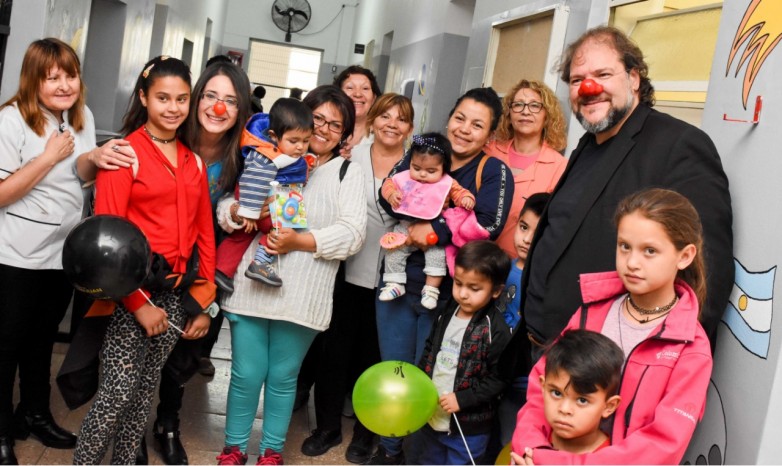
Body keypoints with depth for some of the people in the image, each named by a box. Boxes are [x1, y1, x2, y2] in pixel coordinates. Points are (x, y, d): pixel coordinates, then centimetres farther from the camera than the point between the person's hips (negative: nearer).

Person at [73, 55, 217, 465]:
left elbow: (204, 232, 13)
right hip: (133, 290, -5)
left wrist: (203, 302, 9)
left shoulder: (194, 161, 12)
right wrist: (138, 302, -13)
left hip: (178, 292, 5)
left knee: (144, 392, 12)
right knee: (118, 392, -5)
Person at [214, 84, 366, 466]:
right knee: (246, 374, 7)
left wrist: (299, 241, -18)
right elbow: (226, 206, 11)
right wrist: (240, 211, -13)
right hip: (252, 285, 1)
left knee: (283, 377, 11)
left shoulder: (347, 172, 5)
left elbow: (352, 234, -7)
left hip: (301, 294, -1)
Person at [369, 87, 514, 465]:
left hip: (445, 293, -3)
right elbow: (388, 202, 3)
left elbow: (488, 224, -21)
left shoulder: (494, 172, -6)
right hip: (398, 282, 4)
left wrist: (434, 231, -21)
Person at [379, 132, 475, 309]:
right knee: (393, 252, -1)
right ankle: (395, 284, 12)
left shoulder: (447, 183, -4)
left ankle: (431, 289, -11)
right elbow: (389, 183, 8)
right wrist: (391, 194, -13)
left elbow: (459, 192, -1)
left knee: (437, 255, -20)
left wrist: (466, 198, -24)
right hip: (405, 228, 3)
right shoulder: (404, 177, 0)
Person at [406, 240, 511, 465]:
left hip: (467, 428, -7)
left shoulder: (496, 331, -19)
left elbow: (499, 378, -19)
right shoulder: (447, 314, 1)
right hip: (429, 416, 7)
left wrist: (462, 399, -21)